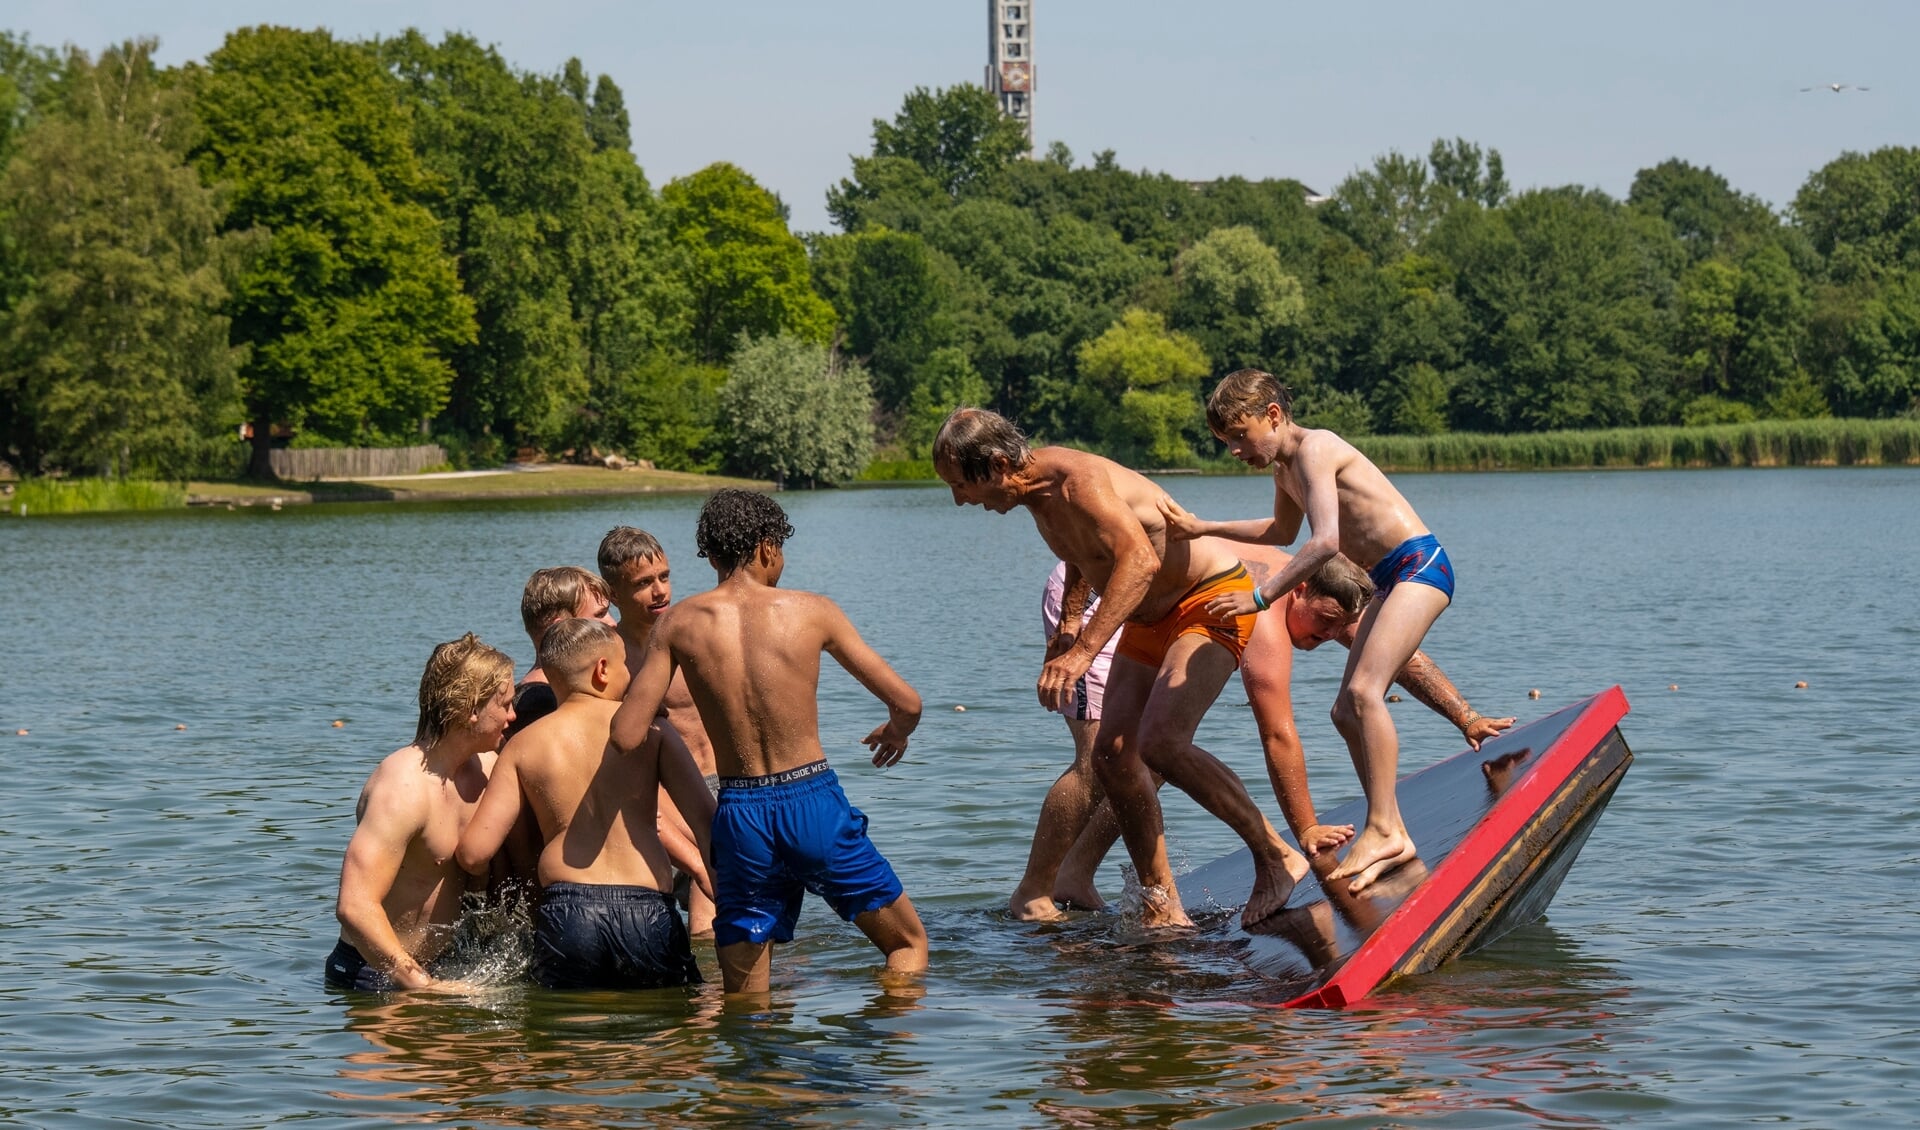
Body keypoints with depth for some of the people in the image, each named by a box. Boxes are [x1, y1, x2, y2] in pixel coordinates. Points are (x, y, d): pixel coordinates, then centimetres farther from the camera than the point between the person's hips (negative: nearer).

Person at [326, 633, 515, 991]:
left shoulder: (486, 768, 5)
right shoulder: (404, 787, -22)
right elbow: (354, 907, -29)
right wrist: (422, 986, -31)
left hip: (435, 969, 7)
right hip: (374, 975, -7)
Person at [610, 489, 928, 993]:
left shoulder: (677, 623, 0)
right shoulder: (811, 611, -1)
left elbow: (626, 736, -6)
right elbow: (906, 703, 3)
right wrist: (896, 730, 27)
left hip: (739, 815, 1)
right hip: (813, 801, -1)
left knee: (744, 1000, 12)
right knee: (908, 943, 15)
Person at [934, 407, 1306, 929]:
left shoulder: (1078, 480, -27)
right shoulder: (1038, 485, 2)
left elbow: (1140, 559, -40)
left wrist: (1083, 650, -45)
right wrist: (1067, 628, 24)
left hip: (1212, 598, -10)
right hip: (1151, 619, 10)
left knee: (1160, 741, -26)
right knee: (1113, 753, 1)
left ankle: (1278, 857, -15)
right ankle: (1161, 909, 6)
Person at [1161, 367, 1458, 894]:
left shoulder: (1313, 448, -16)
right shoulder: (1284, 466, 14)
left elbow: (1326, 541, -28)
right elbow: (1283, 531, 36)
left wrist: (1261, 596, -27)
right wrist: (1203, 529, 30)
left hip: (1420, 564, -11)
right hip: (1391, 579, 11)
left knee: (1363, 691, -24)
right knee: (1347, 711, 8)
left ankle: (1383, 829, -29)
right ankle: (1393, 838, 10)